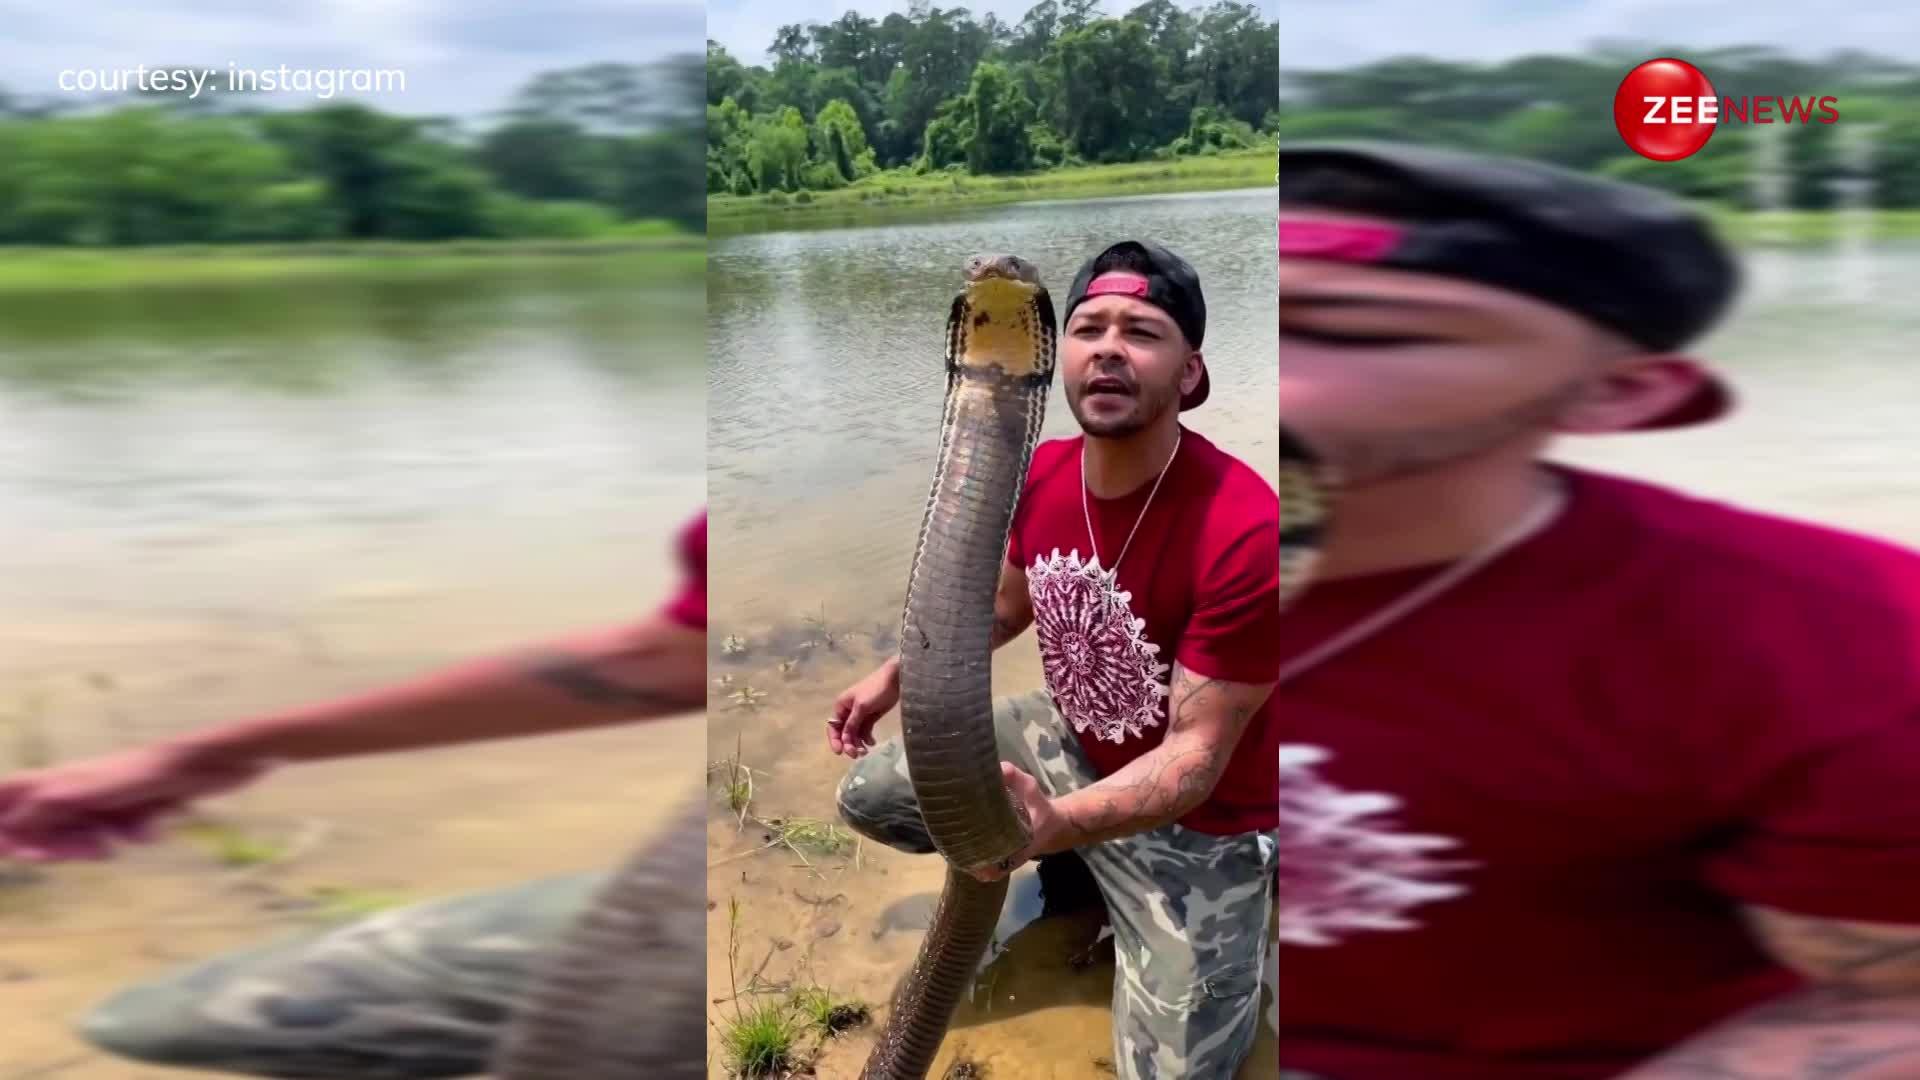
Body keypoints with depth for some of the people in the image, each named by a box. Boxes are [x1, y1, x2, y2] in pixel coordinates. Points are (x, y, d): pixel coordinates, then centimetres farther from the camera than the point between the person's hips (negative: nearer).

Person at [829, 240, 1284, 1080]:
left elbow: (1196, 752, -31)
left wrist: (1059, 825, -48)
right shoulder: (1042, 473, -13)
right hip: (1070, 742, 6)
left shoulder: (1245, 532, -34)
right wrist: (895, 676, 6)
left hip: (1197, 817, -6)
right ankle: (1069, 878, 20)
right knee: (868, 794, 4)